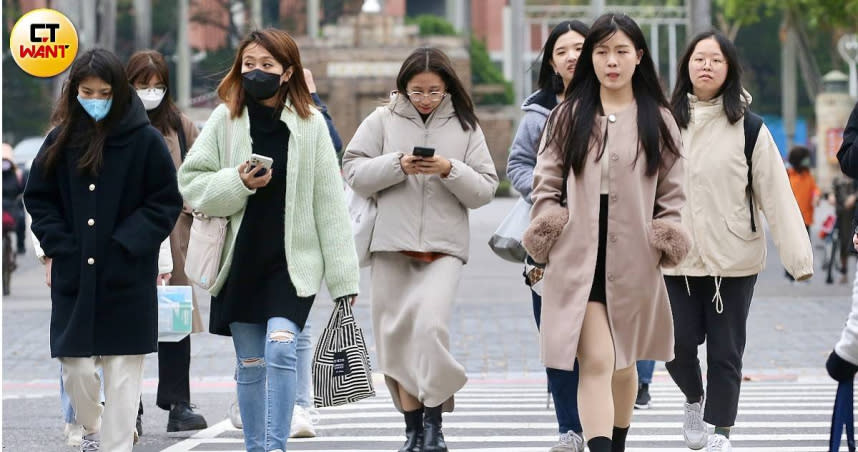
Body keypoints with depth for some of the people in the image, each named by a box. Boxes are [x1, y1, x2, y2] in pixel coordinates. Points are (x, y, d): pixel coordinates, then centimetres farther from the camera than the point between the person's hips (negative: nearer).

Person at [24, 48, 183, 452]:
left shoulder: (145, 140, -4)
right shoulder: (60, 141, 4)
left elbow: (166, 203, -1)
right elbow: (38, 199, 12)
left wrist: (127, 243, -11)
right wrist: (57, 245, -1)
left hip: (127, 278, -2)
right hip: (73, 275, 2)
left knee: (122, 371, -2)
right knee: (75, 366, 4)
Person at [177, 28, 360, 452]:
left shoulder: (310, 124, -1)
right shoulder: (225, 119, 2)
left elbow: (329, 202, 0)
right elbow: (190, 183, 3)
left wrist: (344, 275, -1)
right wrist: (238, 183, -16)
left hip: (291, 260, -2)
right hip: (239, 258, 2)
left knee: (280, 350, -19)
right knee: (250, 364, 8)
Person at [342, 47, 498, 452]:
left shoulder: (465, 127, 8)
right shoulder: (382, 121, 7)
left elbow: (485, 190, 5)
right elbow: (354, 174, 0)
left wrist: (451, 171, -12)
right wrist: (398, 165, -13)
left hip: (444, 247, -1)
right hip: (391, 243, 2)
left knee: (430, 324, -20)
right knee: (397, 336, 3)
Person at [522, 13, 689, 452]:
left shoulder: (657, 120, 7)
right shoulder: (568, 116, 6)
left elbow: (671, 193, 9)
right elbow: (545, 183, 6)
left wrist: (665, 245, 1)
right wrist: (547, 237, -2)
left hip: (634, 261, 2)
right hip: (578, 258, -2)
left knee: (623, 362, 16)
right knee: (596, 362, -14)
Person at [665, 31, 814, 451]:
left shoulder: (748, 129, -2)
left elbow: (776, 194, -6)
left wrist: (798, 255, -12)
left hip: (734, 261, -1)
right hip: (677, 260, 1)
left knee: (725, 352, 3)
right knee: (678, 344, 0)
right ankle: (694, 399, 30)